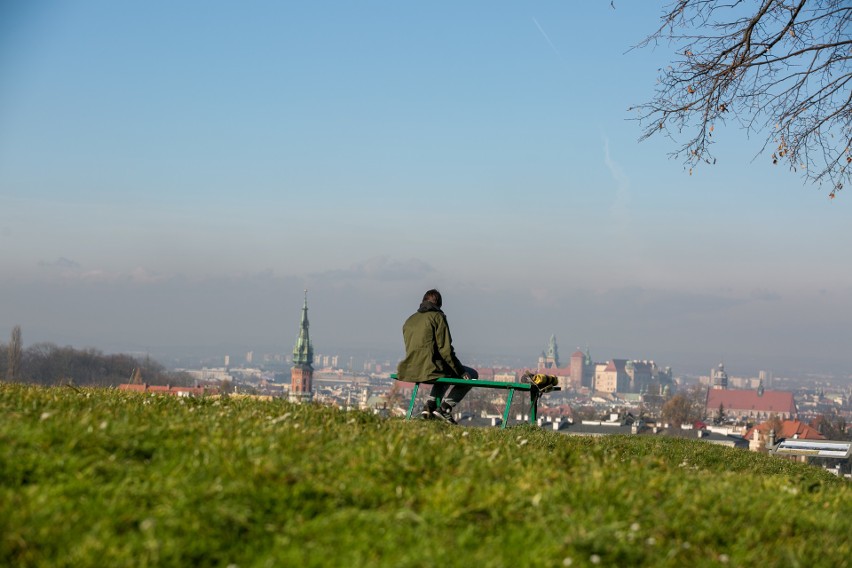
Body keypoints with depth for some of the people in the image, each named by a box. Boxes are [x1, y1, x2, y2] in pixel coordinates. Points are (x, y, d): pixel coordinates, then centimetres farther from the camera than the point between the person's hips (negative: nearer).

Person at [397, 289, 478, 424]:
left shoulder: (409, 320, 16)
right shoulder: (437, 316, -5)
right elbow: (445, 349, -12)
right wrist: (461, 371, -3)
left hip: (410, 371, 8)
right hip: (429, 369, -7)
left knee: (446, 371, 37)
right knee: (472, 375, 11)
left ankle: (429, 406, 18)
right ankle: (444, 407, -2)